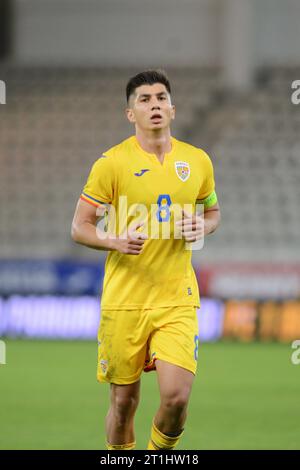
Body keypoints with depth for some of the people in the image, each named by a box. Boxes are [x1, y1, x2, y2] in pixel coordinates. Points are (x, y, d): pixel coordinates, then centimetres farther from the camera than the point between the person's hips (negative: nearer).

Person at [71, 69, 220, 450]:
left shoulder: (197, 161, 6)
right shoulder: (112, 162, -4)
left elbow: (212, 211, 22)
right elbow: (79, 228, -1)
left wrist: (202, 227, -2)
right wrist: (116, 242, -21)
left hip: (177, 298, 2)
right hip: (124, 300, -1)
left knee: (176, 396, -12)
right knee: (124, 401, 5)